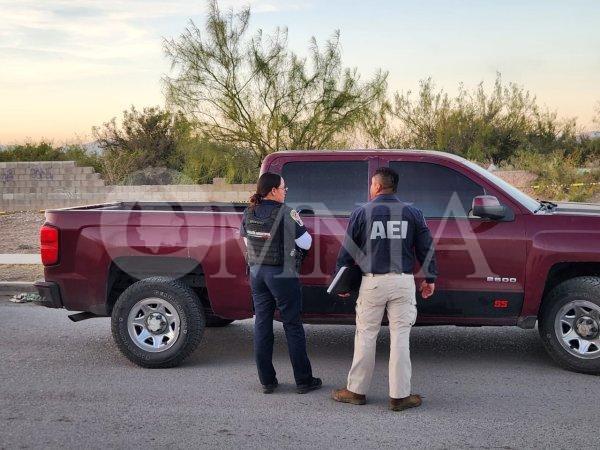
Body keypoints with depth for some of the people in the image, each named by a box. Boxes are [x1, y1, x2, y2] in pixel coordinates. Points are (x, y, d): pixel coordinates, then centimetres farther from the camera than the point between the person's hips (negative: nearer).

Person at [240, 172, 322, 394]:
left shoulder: (249, 213, 2)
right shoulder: (285, 213, -16)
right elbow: (306, 243, -10)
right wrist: (297, 222, 6)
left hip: (257, 273, 5)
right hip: (282, 274, -5)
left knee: (262, 325, 11)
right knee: (293, 326, 4)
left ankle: (267, 381, 15)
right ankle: (303, 381, 11)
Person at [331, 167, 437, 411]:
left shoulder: (362, 213, 0)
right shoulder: (412, 213, 5)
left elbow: (347, 251, 3)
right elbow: (426, 247, 9)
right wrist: (430, 278, 19)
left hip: (372, 282, -1)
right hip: (403, 282, 1)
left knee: (365, 336, 8)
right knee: (400, 337, 4)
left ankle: (356, 390, 17)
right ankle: (399, 395, 7)